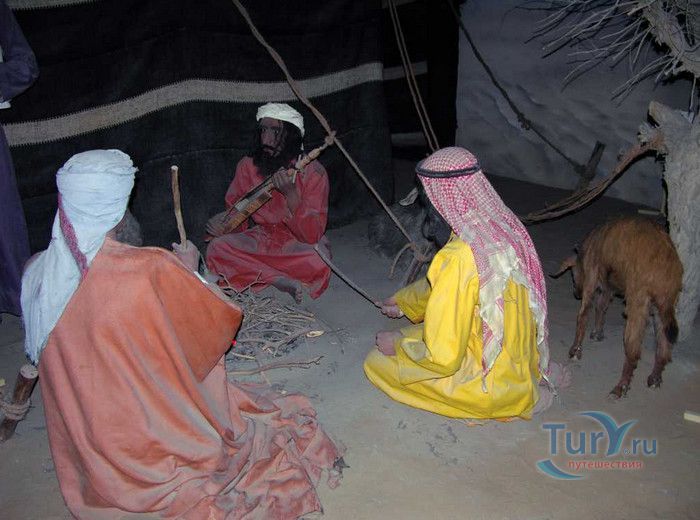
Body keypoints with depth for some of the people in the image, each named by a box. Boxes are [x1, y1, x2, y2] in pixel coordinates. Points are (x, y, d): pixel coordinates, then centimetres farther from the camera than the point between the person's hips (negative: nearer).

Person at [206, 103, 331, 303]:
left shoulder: (313, 172, -17)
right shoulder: (247, 166, -7)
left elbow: (312, 236, -21)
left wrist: (291, 194, -33)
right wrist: (224, 225, -20)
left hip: (299, 245, -4)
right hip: (262, 239, 4)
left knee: (318, 262, -36)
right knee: (216, 248, -21)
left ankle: (258, 274, -11)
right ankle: (281, 281, -20)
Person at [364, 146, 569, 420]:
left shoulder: (459, 259, -33)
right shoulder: (504, 227, -5)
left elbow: (442, 358, -28)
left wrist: (397, 344, -10)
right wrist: (403, 300, 24)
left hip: (494, 382, -8)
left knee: (377, 362, 0)